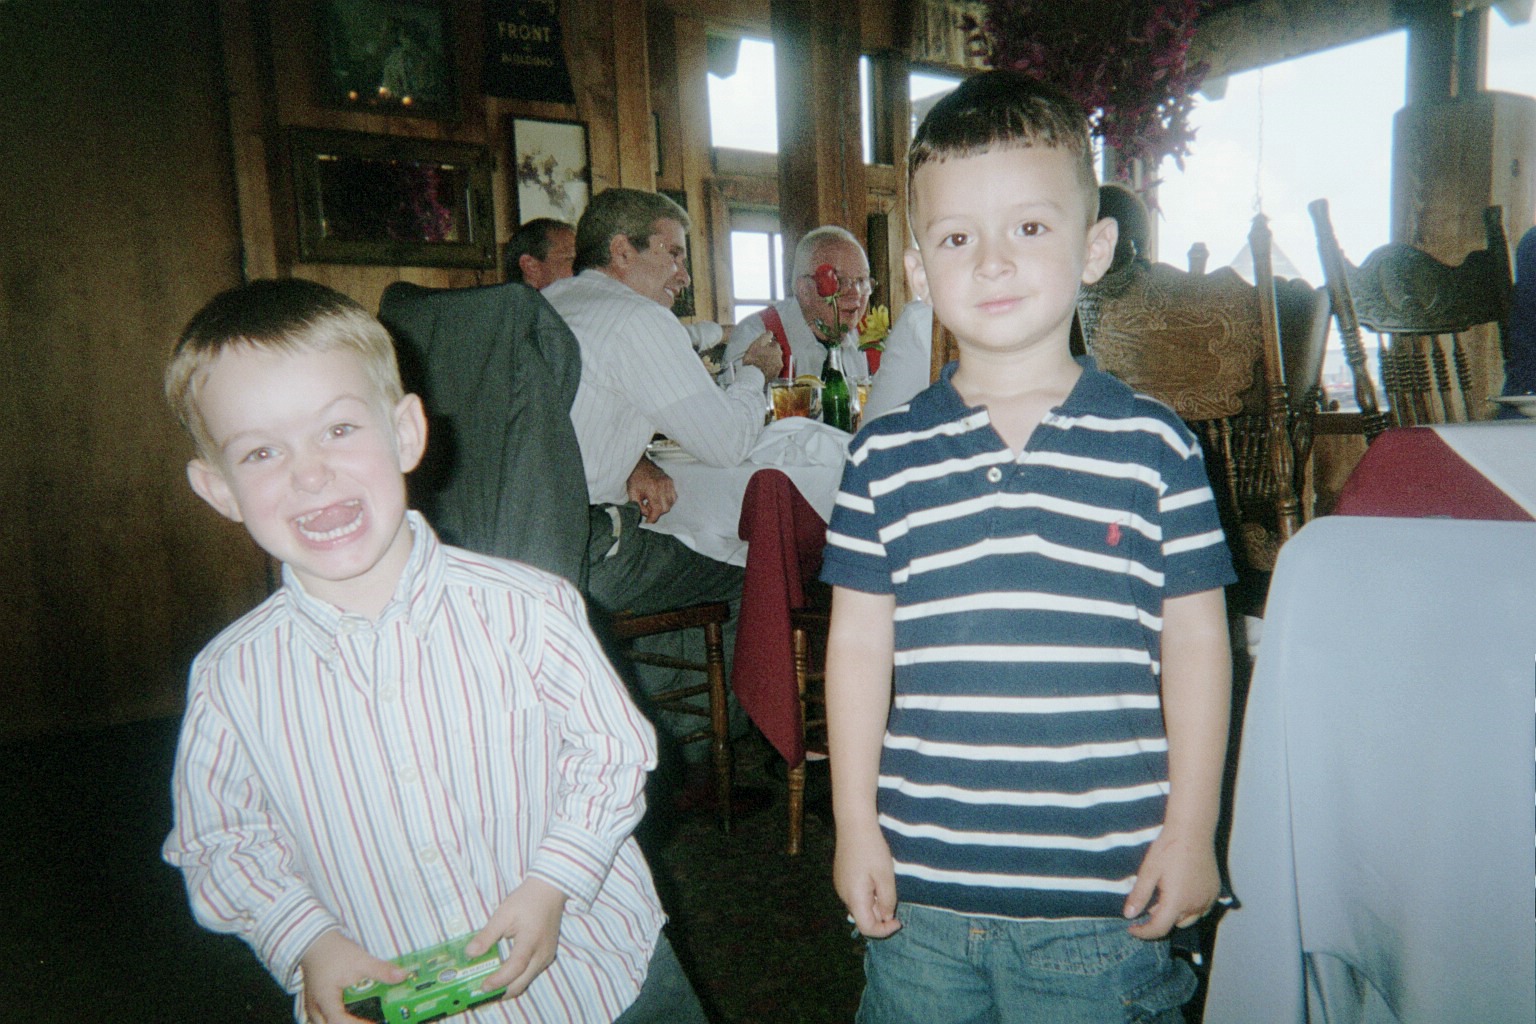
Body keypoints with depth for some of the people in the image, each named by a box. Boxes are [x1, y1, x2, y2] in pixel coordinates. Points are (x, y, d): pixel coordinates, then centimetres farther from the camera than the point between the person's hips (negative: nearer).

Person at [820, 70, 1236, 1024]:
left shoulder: (1156, 446, -4)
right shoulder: (886, 458, -3)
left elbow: (1195, 641, 0)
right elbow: (859, 644, 1)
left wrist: (1191, 830, 1)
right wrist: (855, 826, 2)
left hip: (1101, 894, -1)